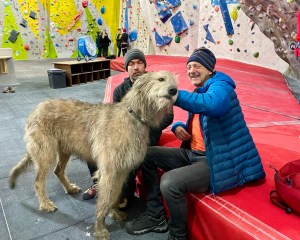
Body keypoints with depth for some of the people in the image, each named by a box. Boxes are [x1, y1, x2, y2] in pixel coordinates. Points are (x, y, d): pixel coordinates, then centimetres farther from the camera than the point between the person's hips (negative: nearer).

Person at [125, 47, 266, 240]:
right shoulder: (199, 92, 16)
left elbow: (211, 104, -40)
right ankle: (155, 216, 12)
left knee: (170, 182, -32)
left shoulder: (221, 87, -13)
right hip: (192, 153, 10)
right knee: (147, 155, 6)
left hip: (215, 161, -10)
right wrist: (178, 127, 2)